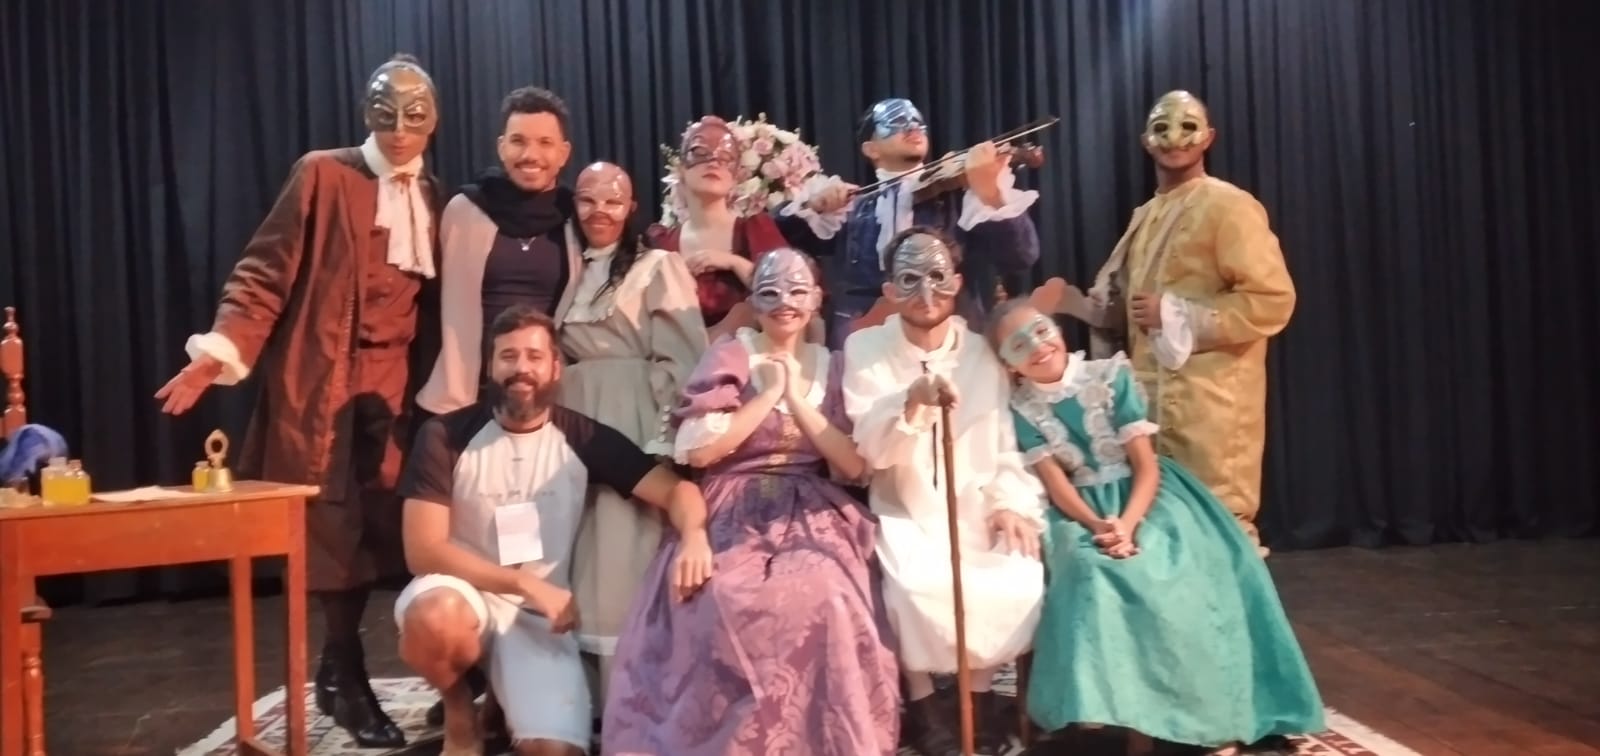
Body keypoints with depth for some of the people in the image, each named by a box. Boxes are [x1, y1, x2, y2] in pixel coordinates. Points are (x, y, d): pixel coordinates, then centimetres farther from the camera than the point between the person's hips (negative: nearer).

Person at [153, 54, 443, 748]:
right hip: (320, 383, -4)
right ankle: (347, 679, 15)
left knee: (373, 532, 4)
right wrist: (223, 349, -19)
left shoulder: (434, 197, 11)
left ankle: (341, 672, 21)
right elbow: (265, 275, -6)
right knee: (335, 533, 0)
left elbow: (431, 302, 11)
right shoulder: (321, 175, -2)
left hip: (394, 387, 4)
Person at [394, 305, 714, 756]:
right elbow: (424, 551, -12)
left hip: (539, 614, 1)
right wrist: (528, 584, -19)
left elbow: (674, 489, -6)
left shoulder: (585, 438, -2)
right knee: (435, 615, -39)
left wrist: (693, 538, -30)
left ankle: (505, 707, 15)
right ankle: (458, 711, -4)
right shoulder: (445, 436, -8)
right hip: (465, 593, -1)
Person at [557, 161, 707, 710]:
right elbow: (558, 355, 18)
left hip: (633, 426, -6)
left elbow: (680, 361, -9)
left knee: (625, 558, -8)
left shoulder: (657, 267, -2)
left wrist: (664, 443, -16)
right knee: (584, 558, 6)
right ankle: (591, 694, 16)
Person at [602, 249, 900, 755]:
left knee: (823, 603, -32)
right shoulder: (729, 356, 5)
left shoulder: (831, 367, 14)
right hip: (733, 516, -2)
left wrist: (798, 398, -2)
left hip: (811, 516, 2)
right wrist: (769, 395, -6)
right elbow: (696, 451, -9)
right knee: (725, 604, -34)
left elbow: (854, 466, 4)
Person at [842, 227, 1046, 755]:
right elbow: (872, 452, -15)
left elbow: (1004, 444, 5)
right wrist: (912, 401, -32)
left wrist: (1009, 502, -12)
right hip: (903, 511, -2)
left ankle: (982, 689, 4)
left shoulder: (982, 351, 3)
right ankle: (921, 701, -2)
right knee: (917, 586, -29)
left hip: (975, 507, 3)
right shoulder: (865, 348, -6)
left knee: (1020, 581, -22)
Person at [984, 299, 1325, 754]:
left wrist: (1128, 523, -27)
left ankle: (1216, 715, -15)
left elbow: (1146, 466, -9)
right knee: (1091, 572, -33)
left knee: (1182, 577, -28)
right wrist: (1097, 524, -27)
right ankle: (1125, 709, -25)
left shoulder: (1111, 378, -6)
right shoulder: (1021, 409, -2)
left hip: (1143, 496, 0)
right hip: (1084, 512, 1)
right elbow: (1056, 482, -7)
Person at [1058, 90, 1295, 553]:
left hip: (1210, 399, -7)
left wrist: (1176, 316, -17)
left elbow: (1272, 300, -15)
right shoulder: (1145, 216, 17)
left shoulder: (1229, 206, -7)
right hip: (1151, 396, 8)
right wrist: (1079, 305, 7)